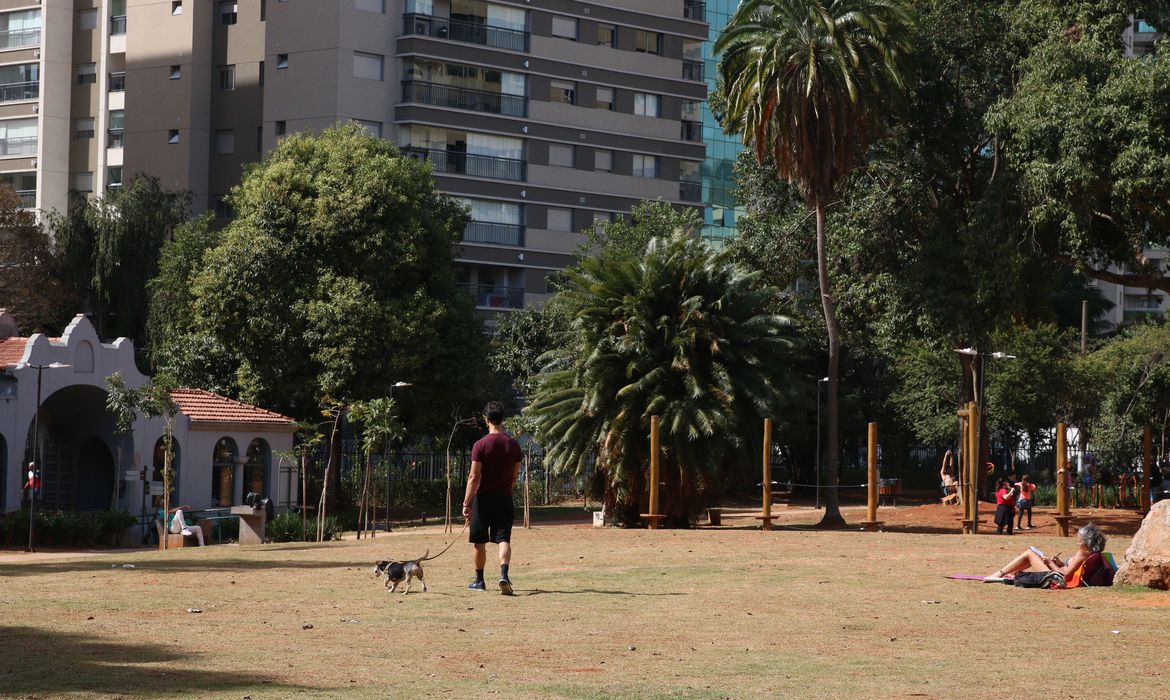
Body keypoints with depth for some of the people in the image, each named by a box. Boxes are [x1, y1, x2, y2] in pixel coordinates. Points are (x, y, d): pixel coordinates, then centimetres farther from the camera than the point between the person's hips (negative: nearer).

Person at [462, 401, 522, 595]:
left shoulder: (481, 445, -11)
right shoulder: (513, 444, 2)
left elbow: (474, 477, -13)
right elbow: (515, 475, 9)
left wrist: (466, 503, -10)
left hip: (483, 497, -2)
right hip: (504, 498, 2)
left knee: (479, 542, 11)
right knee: (503, 539, -3)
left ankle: (479, 580, 21)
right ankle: (504, 574, -25)